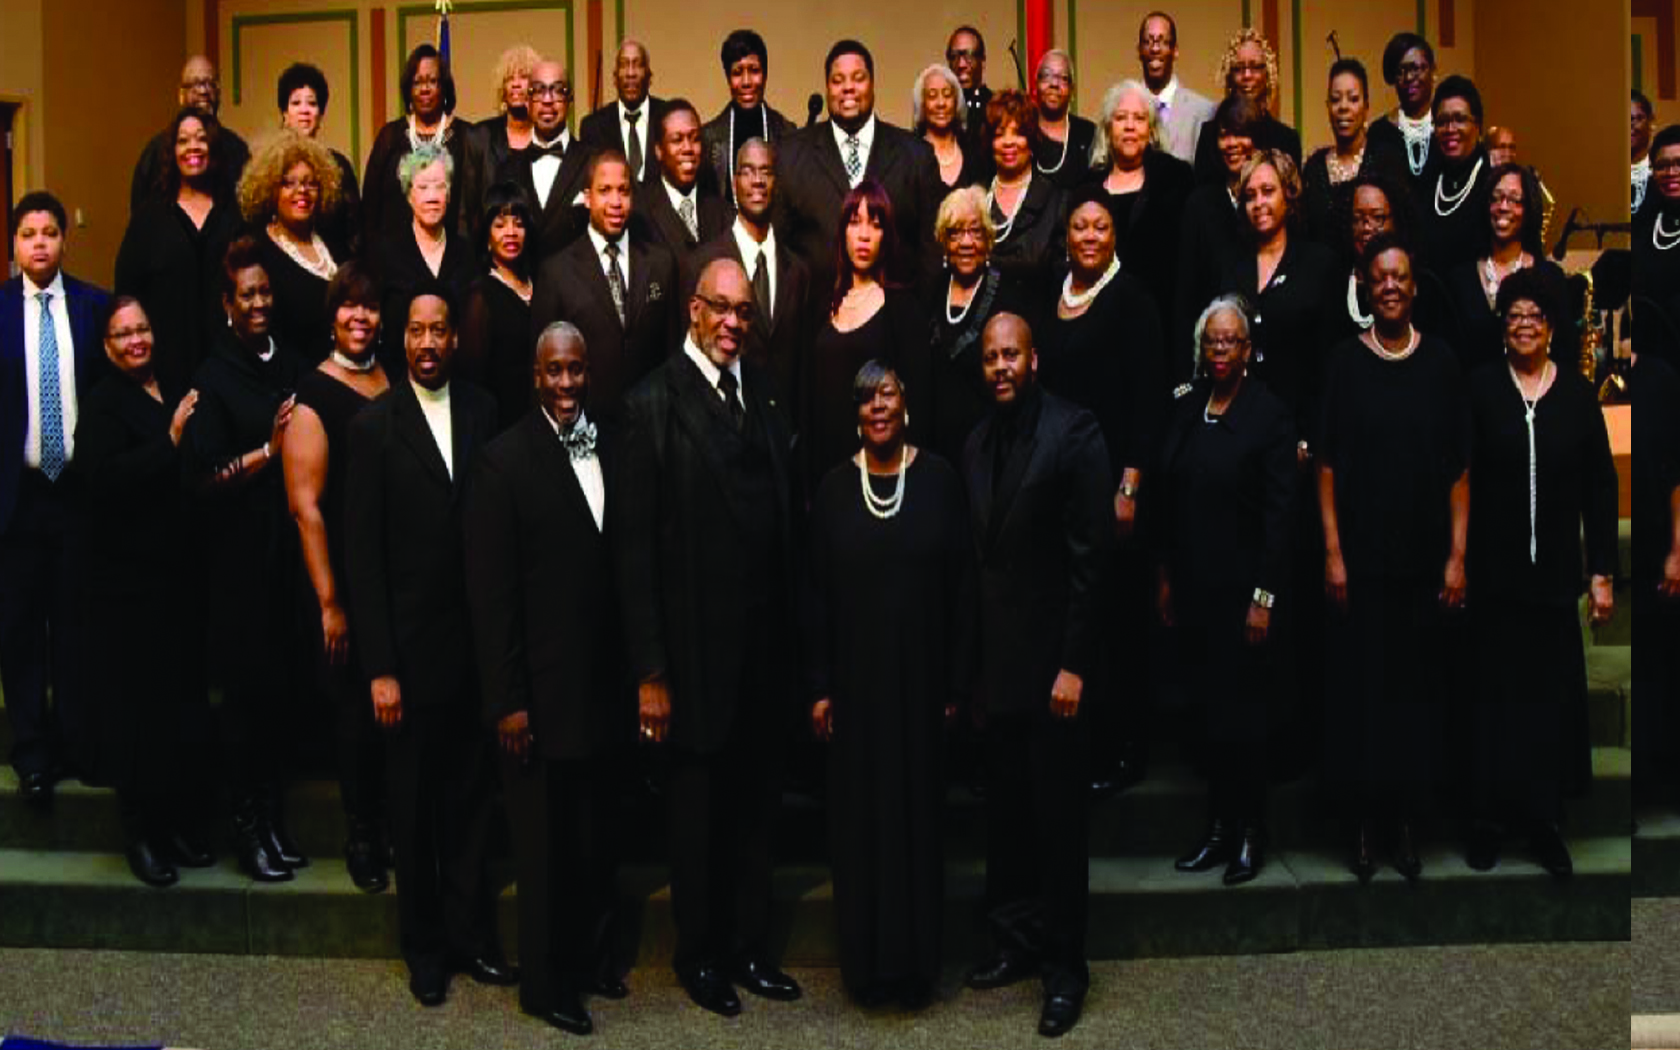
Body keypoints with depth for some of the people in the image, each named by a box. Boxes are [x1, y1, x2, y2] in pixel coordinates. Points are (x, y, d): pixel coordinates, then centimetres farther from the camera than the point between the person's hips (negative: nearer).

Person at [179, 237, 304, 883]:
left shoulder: (291, 367, 9)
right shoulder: (213, 377, -5)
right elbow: (200, 476, -11)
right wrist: (268, 450, -17)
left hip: (289, 550, 4)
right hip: (239, 556, -4)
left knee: (281, 681, 8)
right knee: (246, 684, 1)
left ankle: (274, 816, 21)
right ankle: (247, 826, 14)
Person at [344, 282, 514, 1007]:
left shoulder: (483, 412, 2)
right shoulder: (373, 427, -5)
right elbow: (363, 557, -7)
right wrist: (379, 668, -10)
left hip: (478, 641, 2)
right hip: (412, 647, -2)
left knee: (471, 798, 12)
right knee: (414, 806, 11)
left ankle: (472, 937, 27)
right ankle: (425, 948, 27)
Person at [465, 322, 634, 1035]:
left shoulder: (612, 448, 5)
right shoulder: (506, 461, -9)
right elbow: (490, 591, -10)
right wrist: (506, 700, -12)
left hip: (604, 683, 5)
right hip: (541, 687, -4)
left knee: (597, 834, 16)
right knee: (546, 842, 9)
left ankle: (593, 958, 35)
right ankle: (547, 982, 25)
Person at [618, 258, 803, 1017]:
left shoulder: (764, 394, 7)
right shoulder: (652, 405, -9)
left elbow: (786, 516, 7)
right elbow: (635, 548, -10)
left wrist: (794, 636, 2)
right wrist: (650, 671, -12)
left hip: (766, 644, 5)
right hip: (698, 645, -4)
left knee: (755, 805, 14)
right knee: (699, 808, 11)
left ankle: (749, 947, 31)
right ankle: (699, 955, 30)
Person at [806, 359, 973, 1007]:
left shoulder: (940, 479, -3)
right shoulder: (834, 487, 1)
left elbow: (962, 585, -2)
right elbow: (818, 593, 3)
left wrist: (958, 681, -4)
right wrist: (819, 686, -1)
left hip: (920, 676, -1)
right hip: (856, 678, 1)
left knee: (918, 810, 8)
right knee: (860, 813, 7)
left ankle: (916, 960, 21)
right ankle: (866, 961, 21)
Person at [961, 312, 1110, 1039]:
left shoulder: (1073, 433, -10)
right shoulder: (977, 443, 9)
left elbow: (1090, 554, -13)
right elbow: (978, 550, 9)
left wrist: (1073, 664, -15)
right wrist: (969, 662, 6)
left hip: (1049, 657, -5)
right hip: (996, 656, 5)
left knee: (1057, 814, 4)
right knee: (1006, 810, 13)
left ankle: (1064, 966, 17)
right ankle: (1016, 942, 28)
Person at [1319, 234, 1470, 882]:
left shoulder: (1441, 362, 1)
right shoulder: (1346, 362, -2)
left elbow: (1459, 470, 2)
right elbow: (1328, 467, -1)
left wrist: (1457, 556, -2)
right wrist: (1333, 553, -7)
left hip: (1425, 559, 1)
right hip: (1360, 559, -1)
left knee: (1418, 688, 7)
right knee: (1358, 688, 3)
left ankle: (1406, 819, 20)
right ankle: (1359, 819, 16)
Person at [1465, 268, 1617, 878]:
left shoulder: (1578, 393, 3)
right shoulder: (1480, 388, -3)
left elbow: (1600, 487, 4)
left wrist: (1602, 572, 1)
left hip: (1555, 571, 2)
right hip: (1492, 570, -2)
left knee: (1554, 691, 5)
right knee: (1494, 690, 6)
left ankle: (1544, 817, 17)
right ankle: (1489, 816, 17)